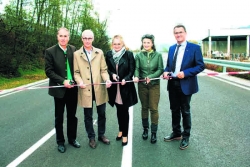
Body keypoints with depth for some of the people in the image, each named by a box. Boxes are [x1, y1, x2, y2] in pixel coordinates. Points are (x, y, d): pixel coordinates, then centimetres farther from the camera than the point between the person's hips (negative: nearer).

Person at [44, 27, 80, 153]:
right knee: (59, 117, 10)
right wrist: (63, 81, -18)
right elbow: (48, 71, -9)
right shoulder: (50, 51, -7)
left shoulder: (74, 49, 1)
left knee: (72, 115, 14)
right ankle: (60, 142, 25)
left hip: (72, 88, 3)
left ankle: (72, 139, 30)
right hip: (59, 89, -2)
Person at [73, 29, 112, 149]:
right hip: (85, 89, -1)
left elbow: (103, 70, 5)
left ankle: (101, 135, 32)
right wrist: (80, 81, -17)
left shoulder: (99, 52, 6)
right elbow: (76, 72, 2)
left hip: (99, 89, 2)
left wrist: (107, 79, -14)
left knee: (102, 113, 12)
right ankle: (91, 137, 27)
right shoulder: (76, 54, 3)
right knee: (88, 116, 10)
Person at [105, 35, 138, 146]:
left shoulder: (129, 54, -6)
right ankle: (121, 130, 35)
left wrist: (125, 79, -20)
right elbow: (106, 69, 8)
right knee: (119, 110, 16)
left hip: (125, 87, -3)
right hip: (114, 87, 3)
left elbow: (132, 70, -5)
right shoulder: (108, 54, 2)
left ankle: (125, 134, 17)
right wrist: (112, 74, -12)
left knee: (124, 111, 5)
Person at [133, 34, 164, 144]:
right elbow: (137, 68, -3)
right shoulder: (139, 55, 2)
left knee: (153, 109, -1)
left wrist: (151, 77, -18)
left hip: (154, 85, -1)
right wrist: (136, 76, -24)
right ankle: (145, 129, 28)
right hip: (142, 85, 2)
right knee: (144, 107, 12)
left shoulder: (158, 55, -1)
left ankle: (154, 132, 11)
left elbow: (160, 69, -4)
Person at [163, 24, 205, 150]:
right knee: (174, 110, 16)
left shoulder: (194, 48, -8)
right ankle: (176, 133, 33)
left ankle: (186, 137, 23)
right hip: (172, 84, 5)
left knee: (185, 111, 8)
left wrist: (185, 73, -22)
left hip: (185, 85, -5)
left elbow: (200, 66, -10)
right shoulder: (171, 48, 11)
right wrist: (165, 72, -5)